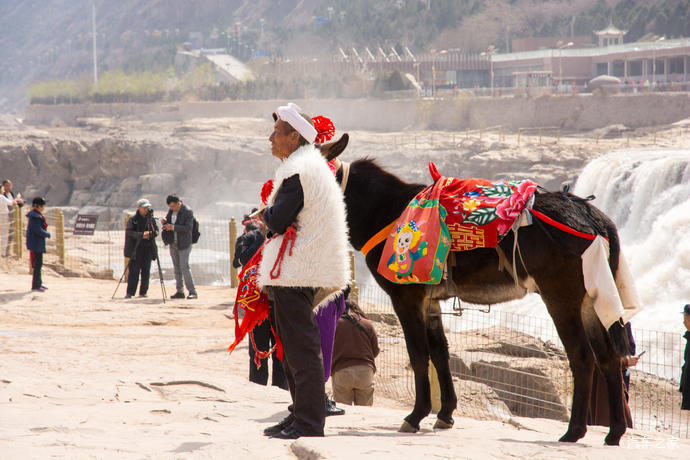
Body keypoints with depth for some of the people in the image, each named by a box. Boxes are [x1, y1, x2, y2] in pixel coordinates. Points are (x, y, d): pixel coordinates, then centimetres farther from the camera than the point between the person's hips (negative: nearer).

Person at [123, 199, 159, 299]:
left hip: (148, 248, 3)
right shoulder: (133, 219, 0)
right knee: (134, 271, -6)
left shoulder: (151, 218, 9)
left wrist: (150, 234, -13)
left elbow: (156, 231, 10)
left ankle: (143, 292, 10)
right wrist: (141, 235, -20)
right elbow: (129, 232, -8)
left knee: (146, 271, 3)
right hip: (136, 248, -3)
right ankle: (130, 292, -3)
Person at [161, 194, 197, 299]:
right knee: (177, 268, 8)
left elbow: (189, 227, -21)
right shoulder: (171, 210, 8)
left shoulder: (187, 211, -14)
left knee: (184, 267, -10)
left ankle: (192, 292, -6)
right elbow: (168, 225, 18)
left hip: (184, 244, -7)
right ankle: (180, 291, 13)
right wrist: (164, 222, -6)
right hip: (173, 243, 7)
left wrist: (173, 227, -26)